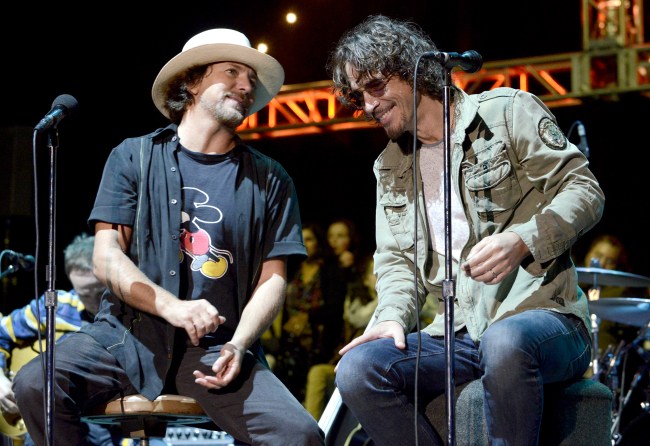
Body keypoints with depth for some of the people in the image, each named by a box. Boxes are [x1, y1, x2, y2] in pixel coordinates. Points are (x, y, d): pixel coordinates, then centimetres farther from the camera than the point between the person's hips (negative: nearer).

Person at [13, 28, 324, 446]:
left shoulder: (269, 180, 10)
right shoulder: (134, 157, 8)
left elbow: (273, 279, 6)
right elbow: (107, 258, 0)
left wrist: (238, 345, -13)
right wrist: (170, 306, -18)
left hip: (217, 347, 0)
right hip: (129, 333, 0)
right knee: (36, 384, -27)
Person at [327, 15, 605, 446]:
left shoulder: (507, 112, 3)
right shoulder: (391, 168, 20)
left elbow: (584, 191, -4)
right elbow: (396, 260, 16)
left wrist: (521, 240, -21)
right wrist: (393, 315, -6)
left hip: (541, 315, -5)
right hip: (458, 334, 5)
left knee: (505, 342, -41)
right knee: (357, 370, -21)